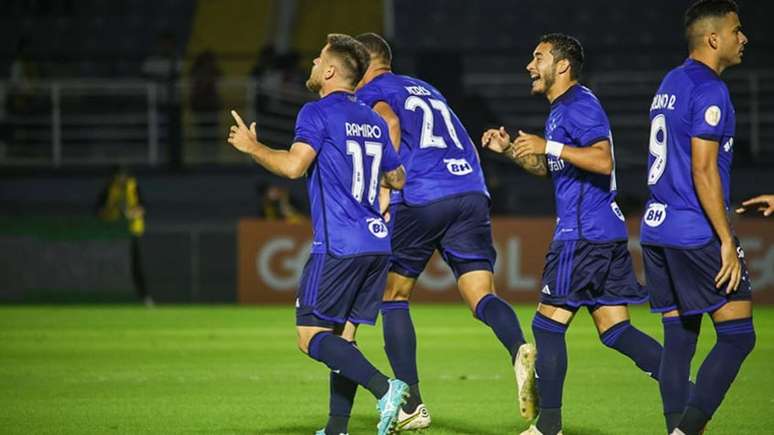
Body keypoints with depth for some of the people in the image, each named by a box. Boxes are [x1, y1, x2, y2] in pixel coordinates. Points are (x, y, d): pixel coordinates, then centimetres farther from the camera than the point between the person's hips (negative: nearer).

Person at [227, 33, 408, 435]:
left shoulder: (318, 113, -7)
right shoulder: (375, 123, 16)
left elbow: (293, 165, -19)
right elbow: (397, 179, 25)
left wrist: (252, 147, -3)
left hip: (338, 246, -8)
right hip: (376, 242, 8)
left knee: (311, 336, -5)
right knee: (343, 335, 12)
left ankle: (383, 387, -23)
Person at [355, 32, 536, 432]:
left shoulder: (370, 93, 9)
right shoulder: (425, 89, 30)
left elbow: (389, 122, -13)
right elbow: (467, 146, 30)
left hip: (421, 200, -5)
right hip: (472, 193, 5)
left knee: (393, 297, 11)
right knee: (482, 295, -2)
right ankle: (520, 351, -36)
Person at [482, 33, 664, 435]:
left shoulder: (578, 105, -12)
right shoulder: (562, 108, 21)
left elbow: (603, 161, -25)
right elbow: (546, 168, 33)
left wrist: (548, 145, -24)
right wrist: (510, 149, 18)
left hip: (583, 233, -10)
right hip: (607, 232, 10)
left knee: (548, 323, -3)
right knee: (615, 330, 7)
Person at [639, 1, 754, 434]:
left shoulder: (670, 83, 16)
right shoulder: (710, 90, -12)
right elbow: (703, 170, -18)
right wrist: (727, 241, -17)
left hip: (657, 230, 9)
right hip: (697, 233, -9)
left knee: (679, 341, 8)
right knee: (738, 336, -7)